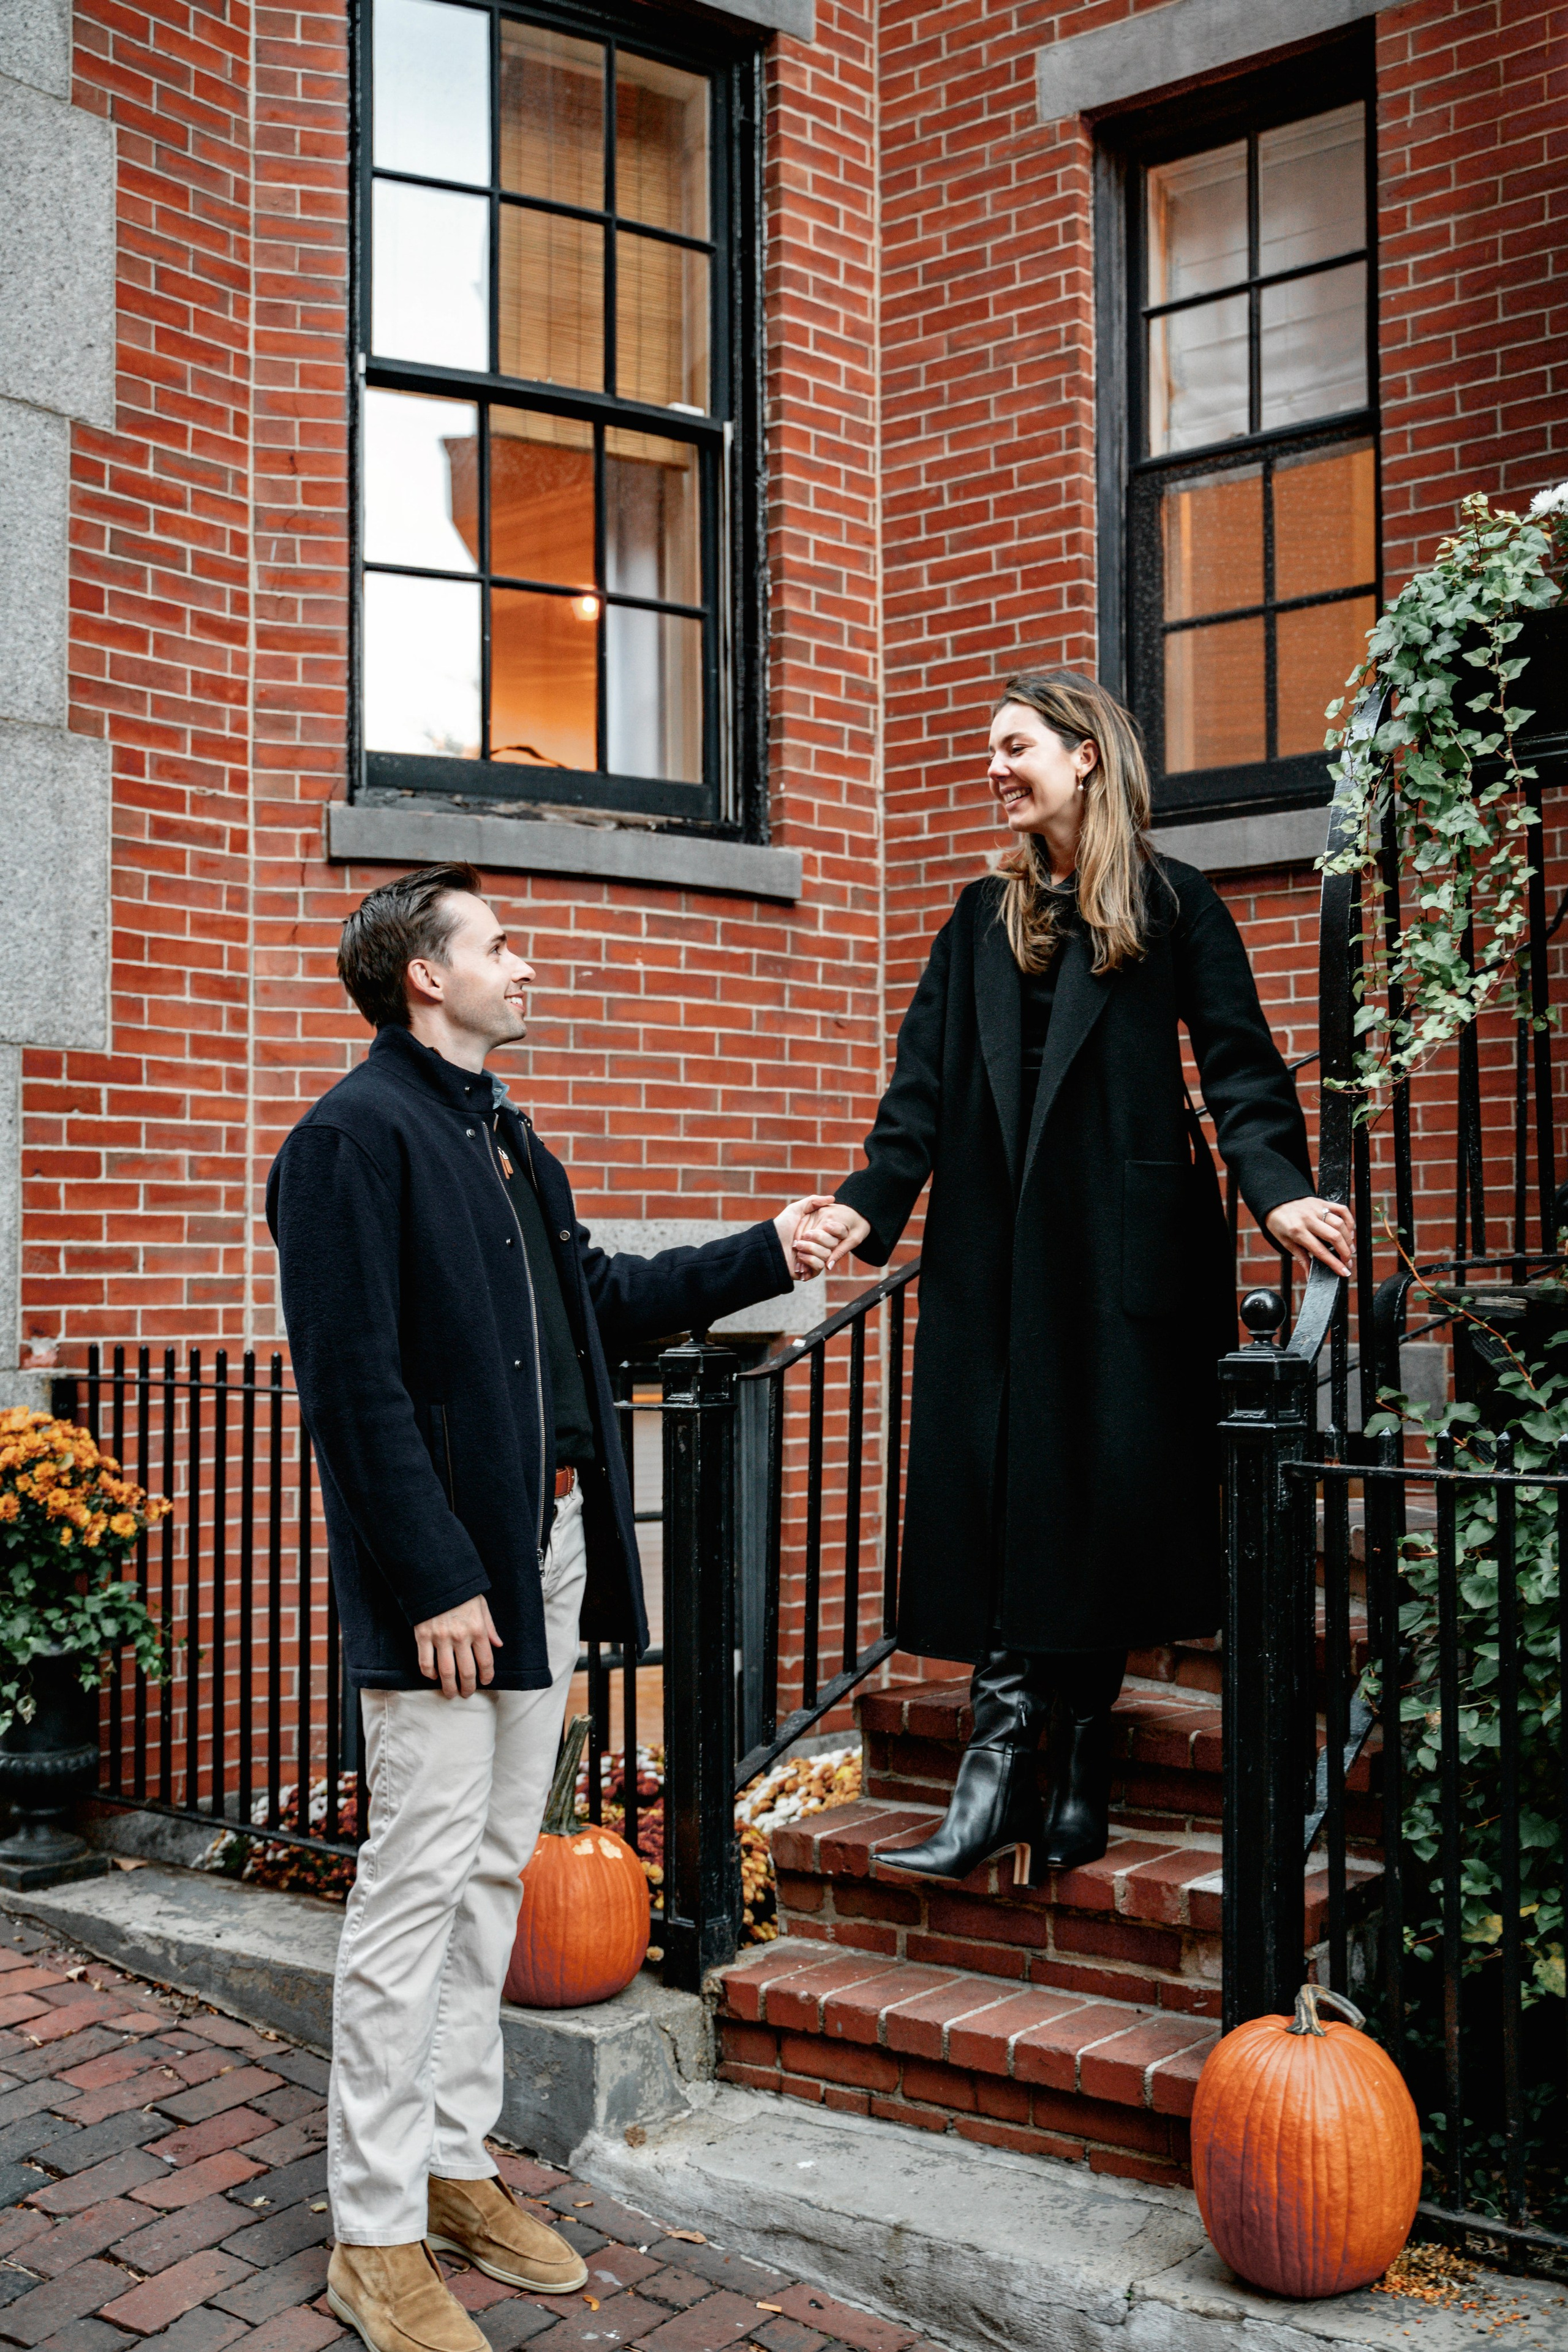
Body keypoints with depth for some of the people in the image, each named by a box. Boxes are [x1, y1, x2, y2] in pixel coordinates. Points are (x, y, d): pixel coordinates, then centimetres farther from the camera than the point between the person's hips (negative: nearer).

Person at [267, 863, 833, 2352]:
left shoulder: (505, 1136, 17)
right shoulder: (355, 1136, -13)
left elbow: (600, 1302, 22)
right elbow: (356, 1385, -18)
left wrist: (763, 1255, 17)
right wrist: (438, 1580, -21)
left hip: (549, 1544, 9)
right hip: (445, 1567, -9)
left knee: (496, 1868, 15)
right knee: (421, 1880, -1)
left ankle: (457, 2164, 29)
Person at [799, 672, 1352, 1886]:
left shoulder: (1172, 903, 4)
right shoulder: (983, 919, 16)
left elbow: (1238, 1060, -3)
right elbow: (925, 1080, 8)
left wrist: (1280, 1187, -20)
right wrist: (870, 1202, -6)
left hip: (1127, 1241, -3)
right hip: (996, 1248, 4)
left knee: (1108, 1481, 0)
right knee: (998, 1486, -2)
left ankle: (1078, 1760, 13)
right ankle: (1005, 1766, 1)